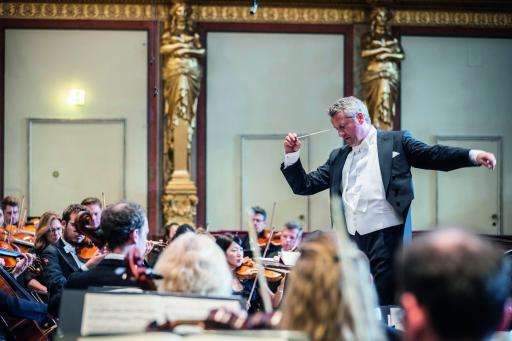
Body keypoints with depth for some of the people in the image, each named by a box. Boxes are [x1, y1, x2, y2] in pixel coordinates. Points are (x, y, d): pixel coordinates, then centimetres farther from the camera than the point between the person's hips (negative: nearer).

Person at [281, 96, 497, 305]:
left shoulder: (396, 142, 6)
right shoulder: (338, 157, 20)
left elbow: (434, 156, -2)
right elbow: (305, 186, 20)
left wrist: (472, 156, -17)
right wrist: (292, 156, 5)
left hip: (386, 236, -5)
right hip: (351, 241, 5)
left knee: (386, 305, -7)